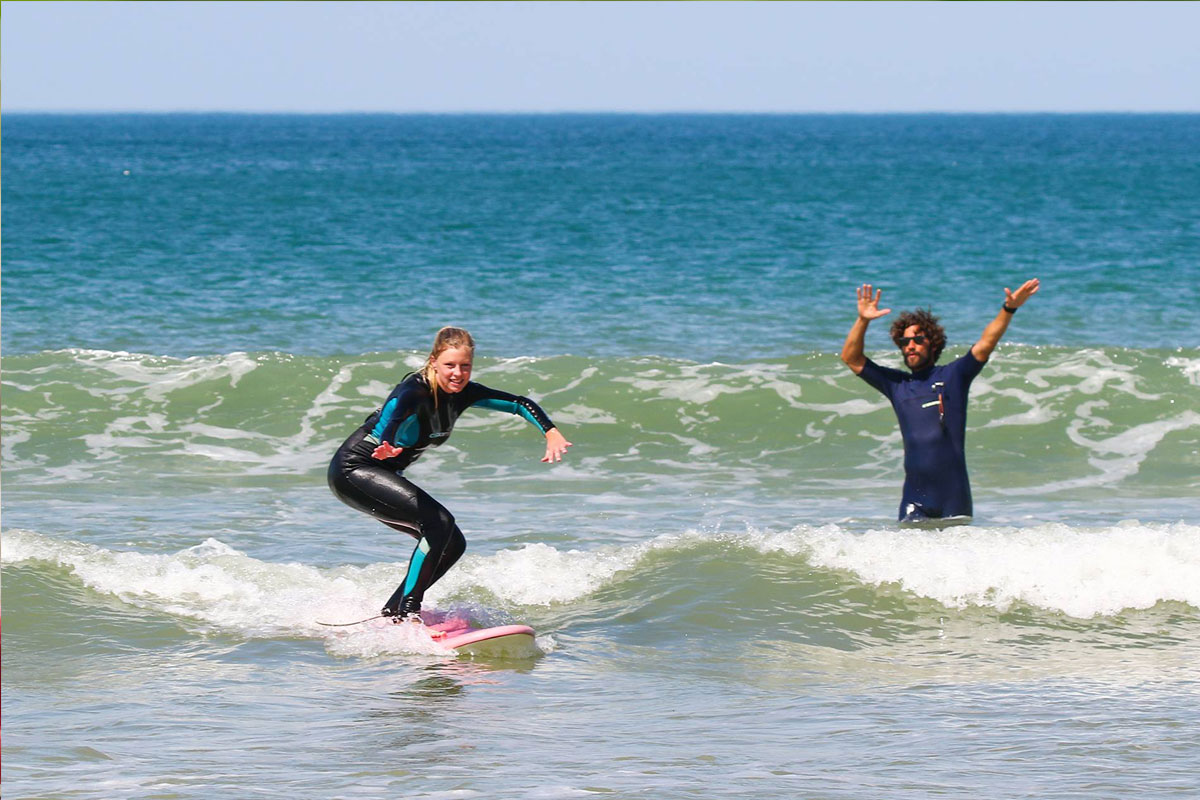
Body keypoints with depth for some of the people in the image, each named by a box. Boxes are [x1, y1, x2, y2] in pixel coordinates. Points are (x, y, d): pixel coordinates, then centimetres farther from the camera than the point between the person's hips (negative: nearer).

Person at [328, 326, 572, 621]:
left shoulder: (462, 393, -2)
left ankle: (393, 611, 12)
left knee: (452, 544, 5)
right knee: (438, 523, -23)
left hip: (381, 475, 9)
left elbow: (521, 404, 1)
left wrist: (552, 433, -17)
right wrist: (388, 445, -71)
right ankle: (408, 611, -22)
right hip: (353, 470, -9)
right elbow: (396, 411, -49)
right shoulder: (416, 391, -26)